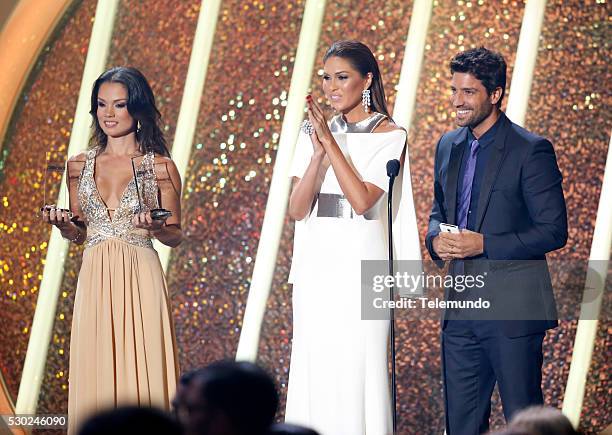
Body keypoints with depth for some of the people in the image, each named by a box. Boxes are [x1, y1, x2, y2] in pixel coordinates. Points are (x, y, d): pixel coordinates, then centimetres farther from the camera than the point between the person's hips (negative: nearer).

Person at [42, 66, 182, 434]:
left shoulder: (160, 167, 2)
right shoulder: (80, 165, 11)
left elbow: (175, 236, 6)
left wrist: (155, 226, -15)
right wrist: (62, 223, -4)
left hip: (139, 280, -3)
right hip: (95, 281, 3)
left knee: (141, 377, -4)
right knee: (95, 379, 2)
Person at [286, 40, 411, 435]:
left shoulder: (389, 135, -1)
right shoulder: (314, 133, 10)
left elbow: (362, 200, -14)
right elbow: (297, 209, 1)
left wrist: (330, 142, -15)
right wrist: (318, 152, -11)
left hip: (360, 266, -4)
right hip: (314, 267, 4)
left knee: (358, 371, -5)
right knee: (313, 374, 4)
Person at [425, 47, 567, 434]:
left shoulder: (531, 150, -11)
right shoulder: (449, 146, 11)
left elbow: (554, 230, -13)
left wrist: (485, 244, -21)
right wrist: (436, 237, -1)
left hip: (513, 309, -6)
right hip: (462, 305, 7)